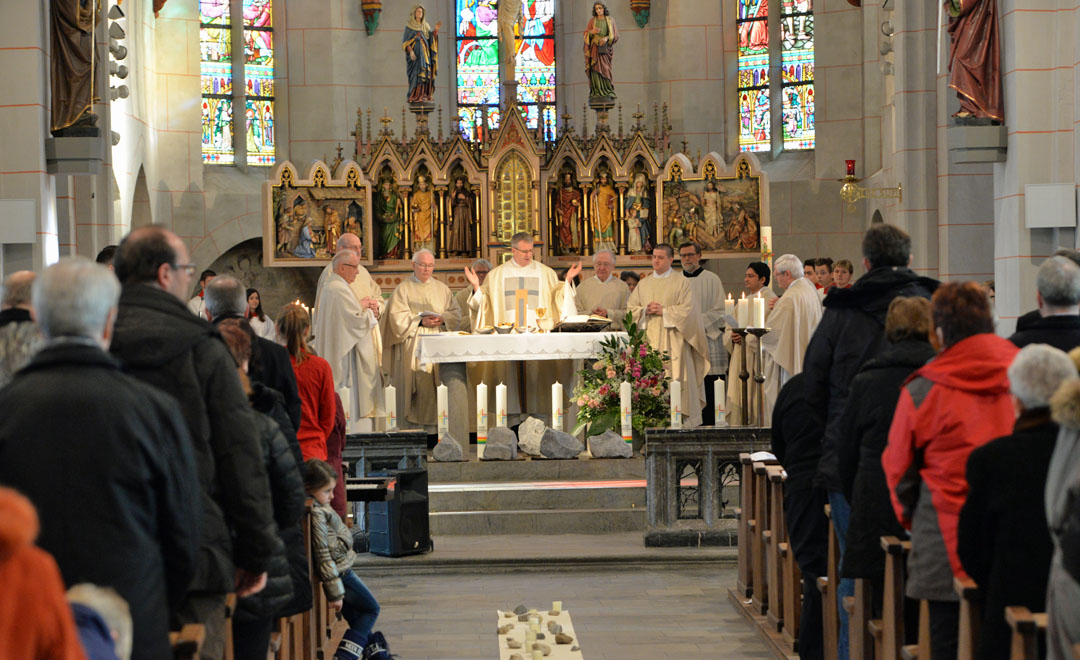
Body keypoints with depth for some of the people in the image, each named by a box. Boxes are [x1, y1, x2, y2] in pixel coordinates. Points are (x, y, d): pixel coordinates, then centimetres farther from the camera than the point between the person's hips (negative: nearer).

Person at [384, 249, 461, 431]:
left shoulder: (442, 288, 18)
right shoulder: (403, 289, 8)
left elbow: (456, 313, 12)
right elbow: (398, 317, -2)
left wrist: (442, 319, -8)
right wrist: (420, 321, -14)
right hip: (414, 342, -3)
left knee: (440, 378, -11)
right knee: (421, 377, -15)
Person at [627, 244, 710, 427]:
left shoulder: (681, 283, 5)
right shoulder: (643, 284, 16)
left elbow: (687, 309, -5)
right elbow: (630, 309, 12)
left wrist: (664, 311, -11)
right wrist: (645, 310, -7)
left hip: (672, 340, -3)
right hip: (649, 339, 3)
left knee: (674, 377, -8)